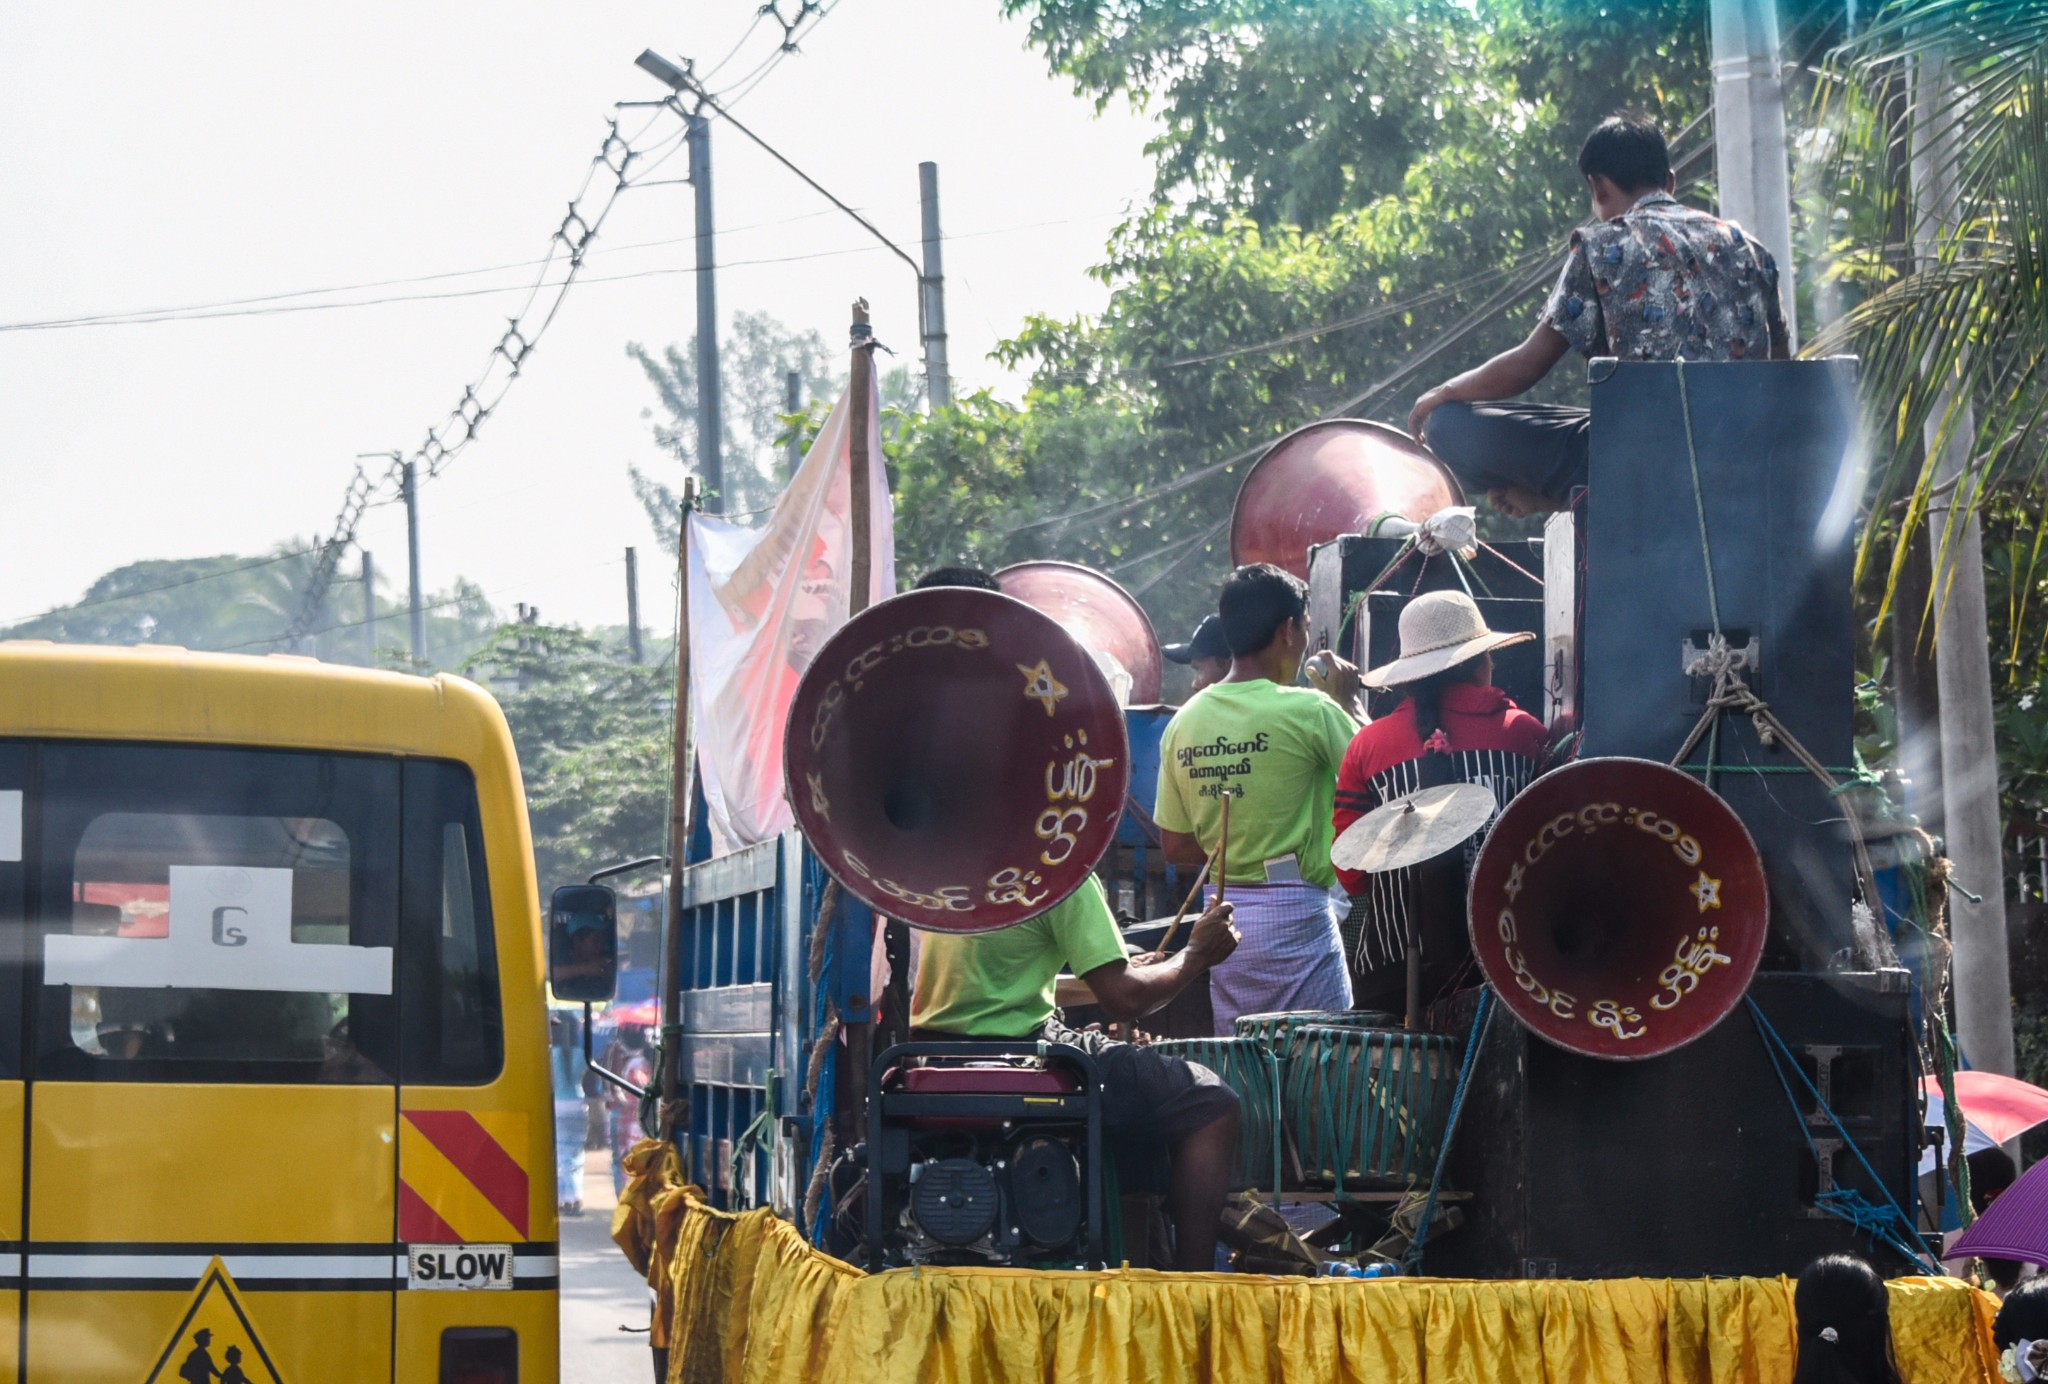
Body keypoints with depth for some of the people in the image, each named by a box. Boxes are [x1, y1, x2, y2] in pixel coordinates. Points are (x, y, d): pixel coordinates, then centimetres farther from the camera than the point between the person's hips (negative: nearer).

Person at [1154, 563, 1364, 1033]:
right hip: (1294, 913, -6)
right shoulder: (1307, 711, -12)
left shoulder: (1183, 723, 5)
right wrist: (1348, 703, 12)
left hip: (1221, 913, 6)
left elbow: (1175, 846, 9)